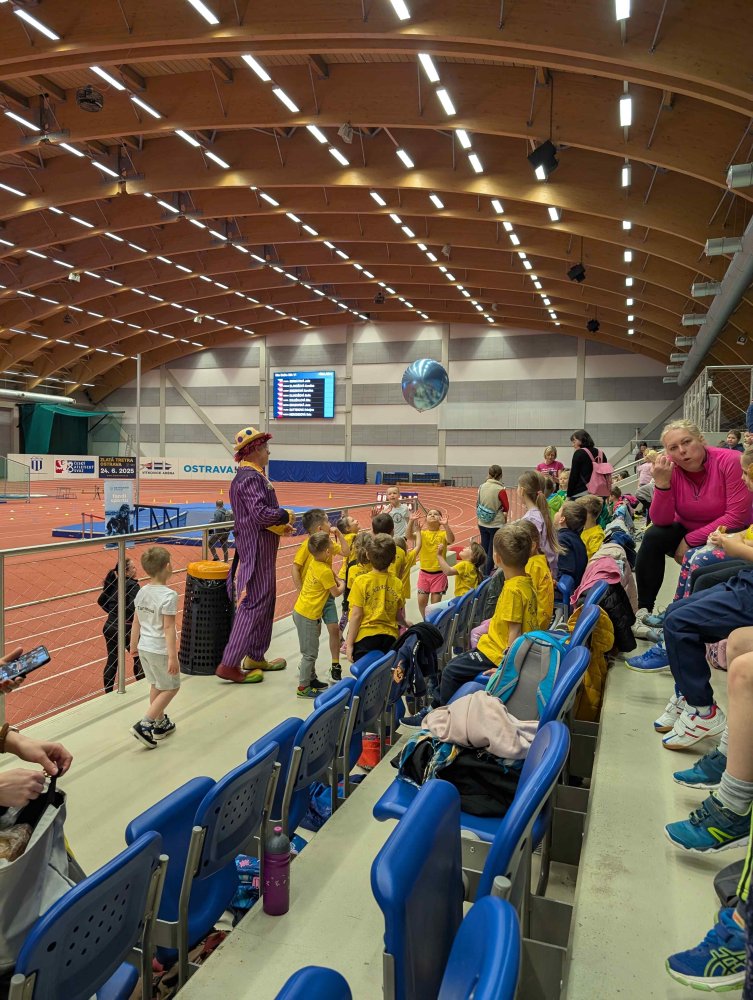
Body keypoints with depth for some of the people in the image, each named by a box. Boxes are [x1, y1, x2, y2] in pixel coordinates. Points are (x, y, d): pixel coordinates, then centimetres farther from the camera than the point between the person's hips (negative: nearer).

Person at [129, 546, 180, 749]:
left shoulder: (141, 593, 1)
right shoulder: (169, 596, -21)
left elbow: (136, 622, 10)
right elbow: (168, 628, -22)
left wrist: (133, 645, 22)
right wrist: (172, 656, -19)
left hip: (144, 647, 8)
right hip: (160, 649, -7)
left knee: (156, 685, 21)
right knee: (171, 687, 7)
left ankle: (160, 724, 33)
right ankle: (144, 725, -1)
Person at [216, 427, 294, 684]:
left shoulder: (248, 476, 15)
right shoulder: (251, 477, -18)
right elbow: (260, 513, -26)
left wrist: (280, 526, 10)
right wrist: (286, 516, -11)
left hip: (257, 548, 11)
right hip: (257, 550, -11)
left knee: (265, 602, 18)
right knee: (254, 605, -7)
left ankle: (256, 657, 29)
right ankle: (230, 665, -2)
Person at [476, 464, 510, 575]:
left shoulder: (482, 487, -3)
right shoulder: (500, 490, -16)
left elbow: (479, 504, 7)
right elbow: (506, 507, -6)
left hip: (482, 523, 5)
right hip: (496, 524, -5)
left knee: (484, 550, 16)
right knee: (492, 552, 5)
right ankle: (487, 575, 9)